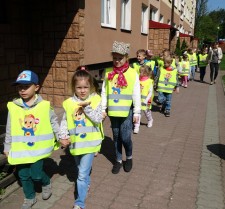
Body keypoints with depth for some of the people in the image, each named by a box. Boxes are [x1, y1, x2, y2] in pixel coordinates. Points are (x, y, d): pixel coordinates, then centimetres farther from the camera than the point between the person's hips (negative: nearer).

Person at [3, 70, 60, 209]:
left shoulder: (45, 106, -10)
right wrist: (7, 146, 11)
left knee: (36, 173, -5)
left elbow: (54, 123, 3)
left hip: (38, 148, -2)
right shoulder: (13, 107, -5)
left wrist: (61, 137, 3)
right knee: (23, 175, 12)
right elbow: (9, 129, 5)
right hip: (20, 149, 3)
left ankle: (47, 183, 30)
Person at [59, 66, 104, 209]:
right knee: (81, 169, 25)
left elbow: (98, 119, -17)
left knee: (83, 174, -5)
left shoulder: (95, 101, -10)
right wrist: (63, 137, -8)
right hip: (76, 143, 4)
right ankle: (86, 184, 53)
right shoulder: (69, 103, -4)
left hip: (90, 142, -4)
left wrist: (87, 107, -25)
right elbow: (64, 122, 3)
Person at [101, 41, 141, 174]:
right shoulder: (108, 73, 2)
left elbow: (136, 95, -3)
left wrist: (137, 112, -2)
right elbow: (104, 92, 6)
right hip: (113, 111, 3)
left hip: (127, 111, -3)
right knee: (116, 136, 13)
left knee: (125, 137, -4)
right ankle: (119, 160, 30)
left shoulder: (133, 74, -5)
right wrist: (103, 109, 5)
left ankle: (129, 158, 25)